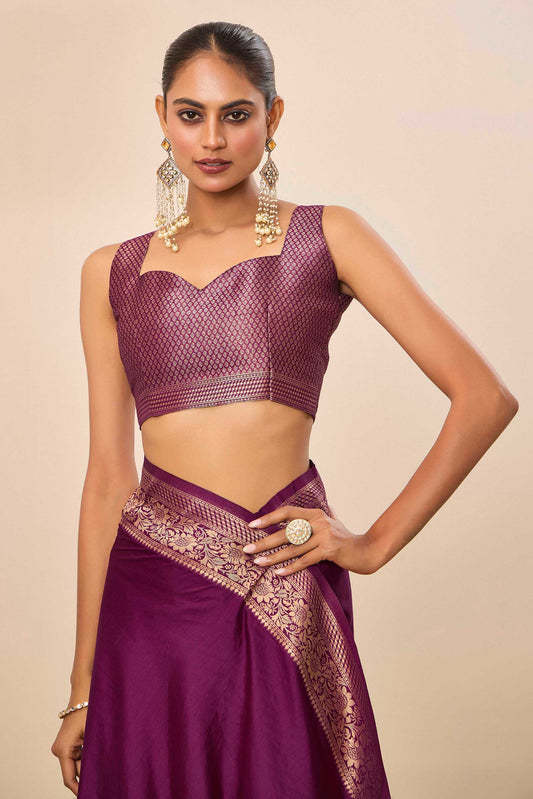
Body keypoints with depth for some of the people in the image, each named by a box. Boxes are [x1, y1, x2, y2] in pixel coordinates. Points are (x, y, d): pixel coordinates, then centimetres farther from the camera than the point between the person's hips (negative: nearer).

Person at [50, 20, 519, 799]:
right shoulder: (113, 272, 9)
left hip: (281, 598, -2)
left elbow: (485, 396, -1)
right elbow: (108, 476, 8)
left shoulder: (325, 238, 2)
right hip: (151, 596, 2)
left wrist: (375, 543, -3)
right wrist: (83, 689, 6)